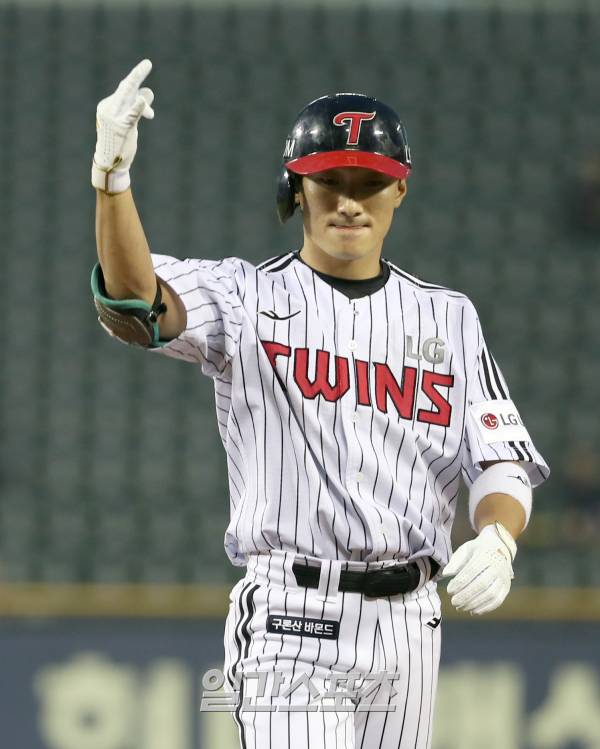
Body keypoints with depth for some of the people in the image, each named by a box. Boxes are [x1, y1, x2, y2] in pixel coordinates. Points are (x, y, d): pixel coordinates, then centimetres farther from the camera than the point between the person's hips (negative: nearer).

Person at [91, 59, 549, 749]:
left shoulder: (448, 318, 12)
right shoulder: (246, 299, 1)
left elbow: (504, 463, 6)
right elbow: (136, 304, -19)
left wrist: (495, 541, -17)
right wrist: (112, 176, -36)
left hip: (407, 622, 4)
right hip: (291, 618, -4)